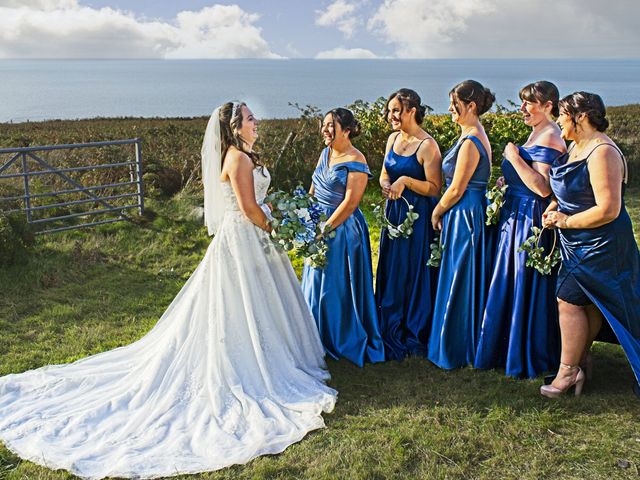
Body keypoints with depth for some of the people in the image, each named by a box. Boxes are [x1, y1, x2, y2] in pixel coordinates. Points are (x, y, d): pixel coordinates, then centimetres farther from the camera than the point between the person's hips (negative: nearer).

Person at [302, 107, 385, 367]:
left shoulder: (355, 161, -16)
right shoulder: (325, 153, 9)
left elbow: (350, 202, -21)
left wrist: (325, 229, -20)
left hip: (343, 229, -8)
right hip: (320, 226, 8)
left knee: (339, 285, 2)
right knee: (317, 283, 15)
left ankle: (346, 341, 19)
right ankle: (322, 338, 31)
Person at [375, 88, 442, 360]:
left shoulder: (427, 145, -15)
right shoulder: (393, 138, 8)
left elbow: (434, 188, -16)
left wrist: (405, 180, -25)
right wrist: (386, 186, -5)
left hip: (417, 216, -7)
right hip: (394, 212, 7)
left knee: (414, 273, 3)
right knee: (391, 272, 13)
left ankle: (415, 335, 19)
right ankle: (392, 334, 28)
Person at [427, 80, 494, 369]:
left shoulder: (470, 142, -19)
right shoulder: (475, 136, 12)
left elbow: (456, 189, -18)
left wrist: (436, 214, -4)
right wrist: (442, 212, 14)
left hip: (464, 216, -10)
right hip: (473, 213, 10)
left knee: (458, 284, 0)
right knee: (467, 283, 17)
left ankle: (456, 350, 13)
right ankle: (464, 344, 28)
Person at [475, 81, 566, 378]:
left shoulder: (550, 137, -16)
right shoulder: (537, 134, 16)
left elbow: (543, 188, -24)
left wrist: (514, 158, -19)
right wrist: (507, 182, 8)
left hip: (532, 222, -10)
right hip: (516, 217, 10)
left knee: (527, 288, -1)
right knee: (512, 285, 16)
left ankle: (530, 359, 12)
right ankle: (512, 350, 28)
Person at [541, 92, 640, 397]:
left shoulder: (602, 153, -22)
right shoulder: (576, 146, 8)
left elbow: (608, 210, -27)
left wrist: (565, 221, -16)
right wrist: (553, 208, 4)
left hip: (600, 244, -9)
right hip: (578, 245, 9)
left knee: (569, 301, -7)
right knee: (589, 304, 15)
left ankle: (568, 371, 5)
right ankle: (578, 362, 25)